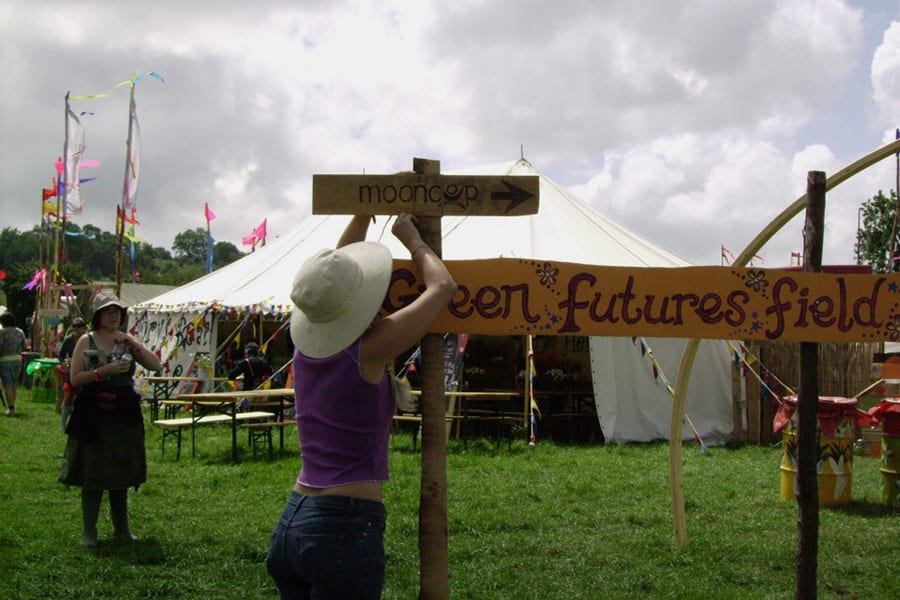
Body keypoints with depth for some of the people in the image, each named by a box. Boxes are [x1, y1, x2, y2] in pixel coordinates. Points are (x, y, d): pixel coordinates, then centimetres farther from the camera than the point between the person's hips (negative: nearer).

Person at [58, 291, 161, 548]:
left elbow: (155, 365, 2)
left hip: (124, 414, 4)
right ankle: (89, 531, 8)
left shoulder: (128, 340, 9)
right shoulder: (87, 341, -1)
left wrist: (134, 346, -10)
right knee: (92, 473, -1)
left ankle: (122, 530, 19)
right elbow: (74, 378, -8)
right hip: (94, 414, -3)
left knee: (121, 474, 10)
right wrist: (105, 371, -17)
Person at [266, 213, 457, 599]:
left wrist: (364, 212, 25)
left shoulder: (306, 346, 2)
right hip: (346, 527, -7)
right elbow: (443, 286, -6)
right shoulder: (367, 352, -15)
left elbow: (335, 272, 20)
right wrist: (412, 238, 10)